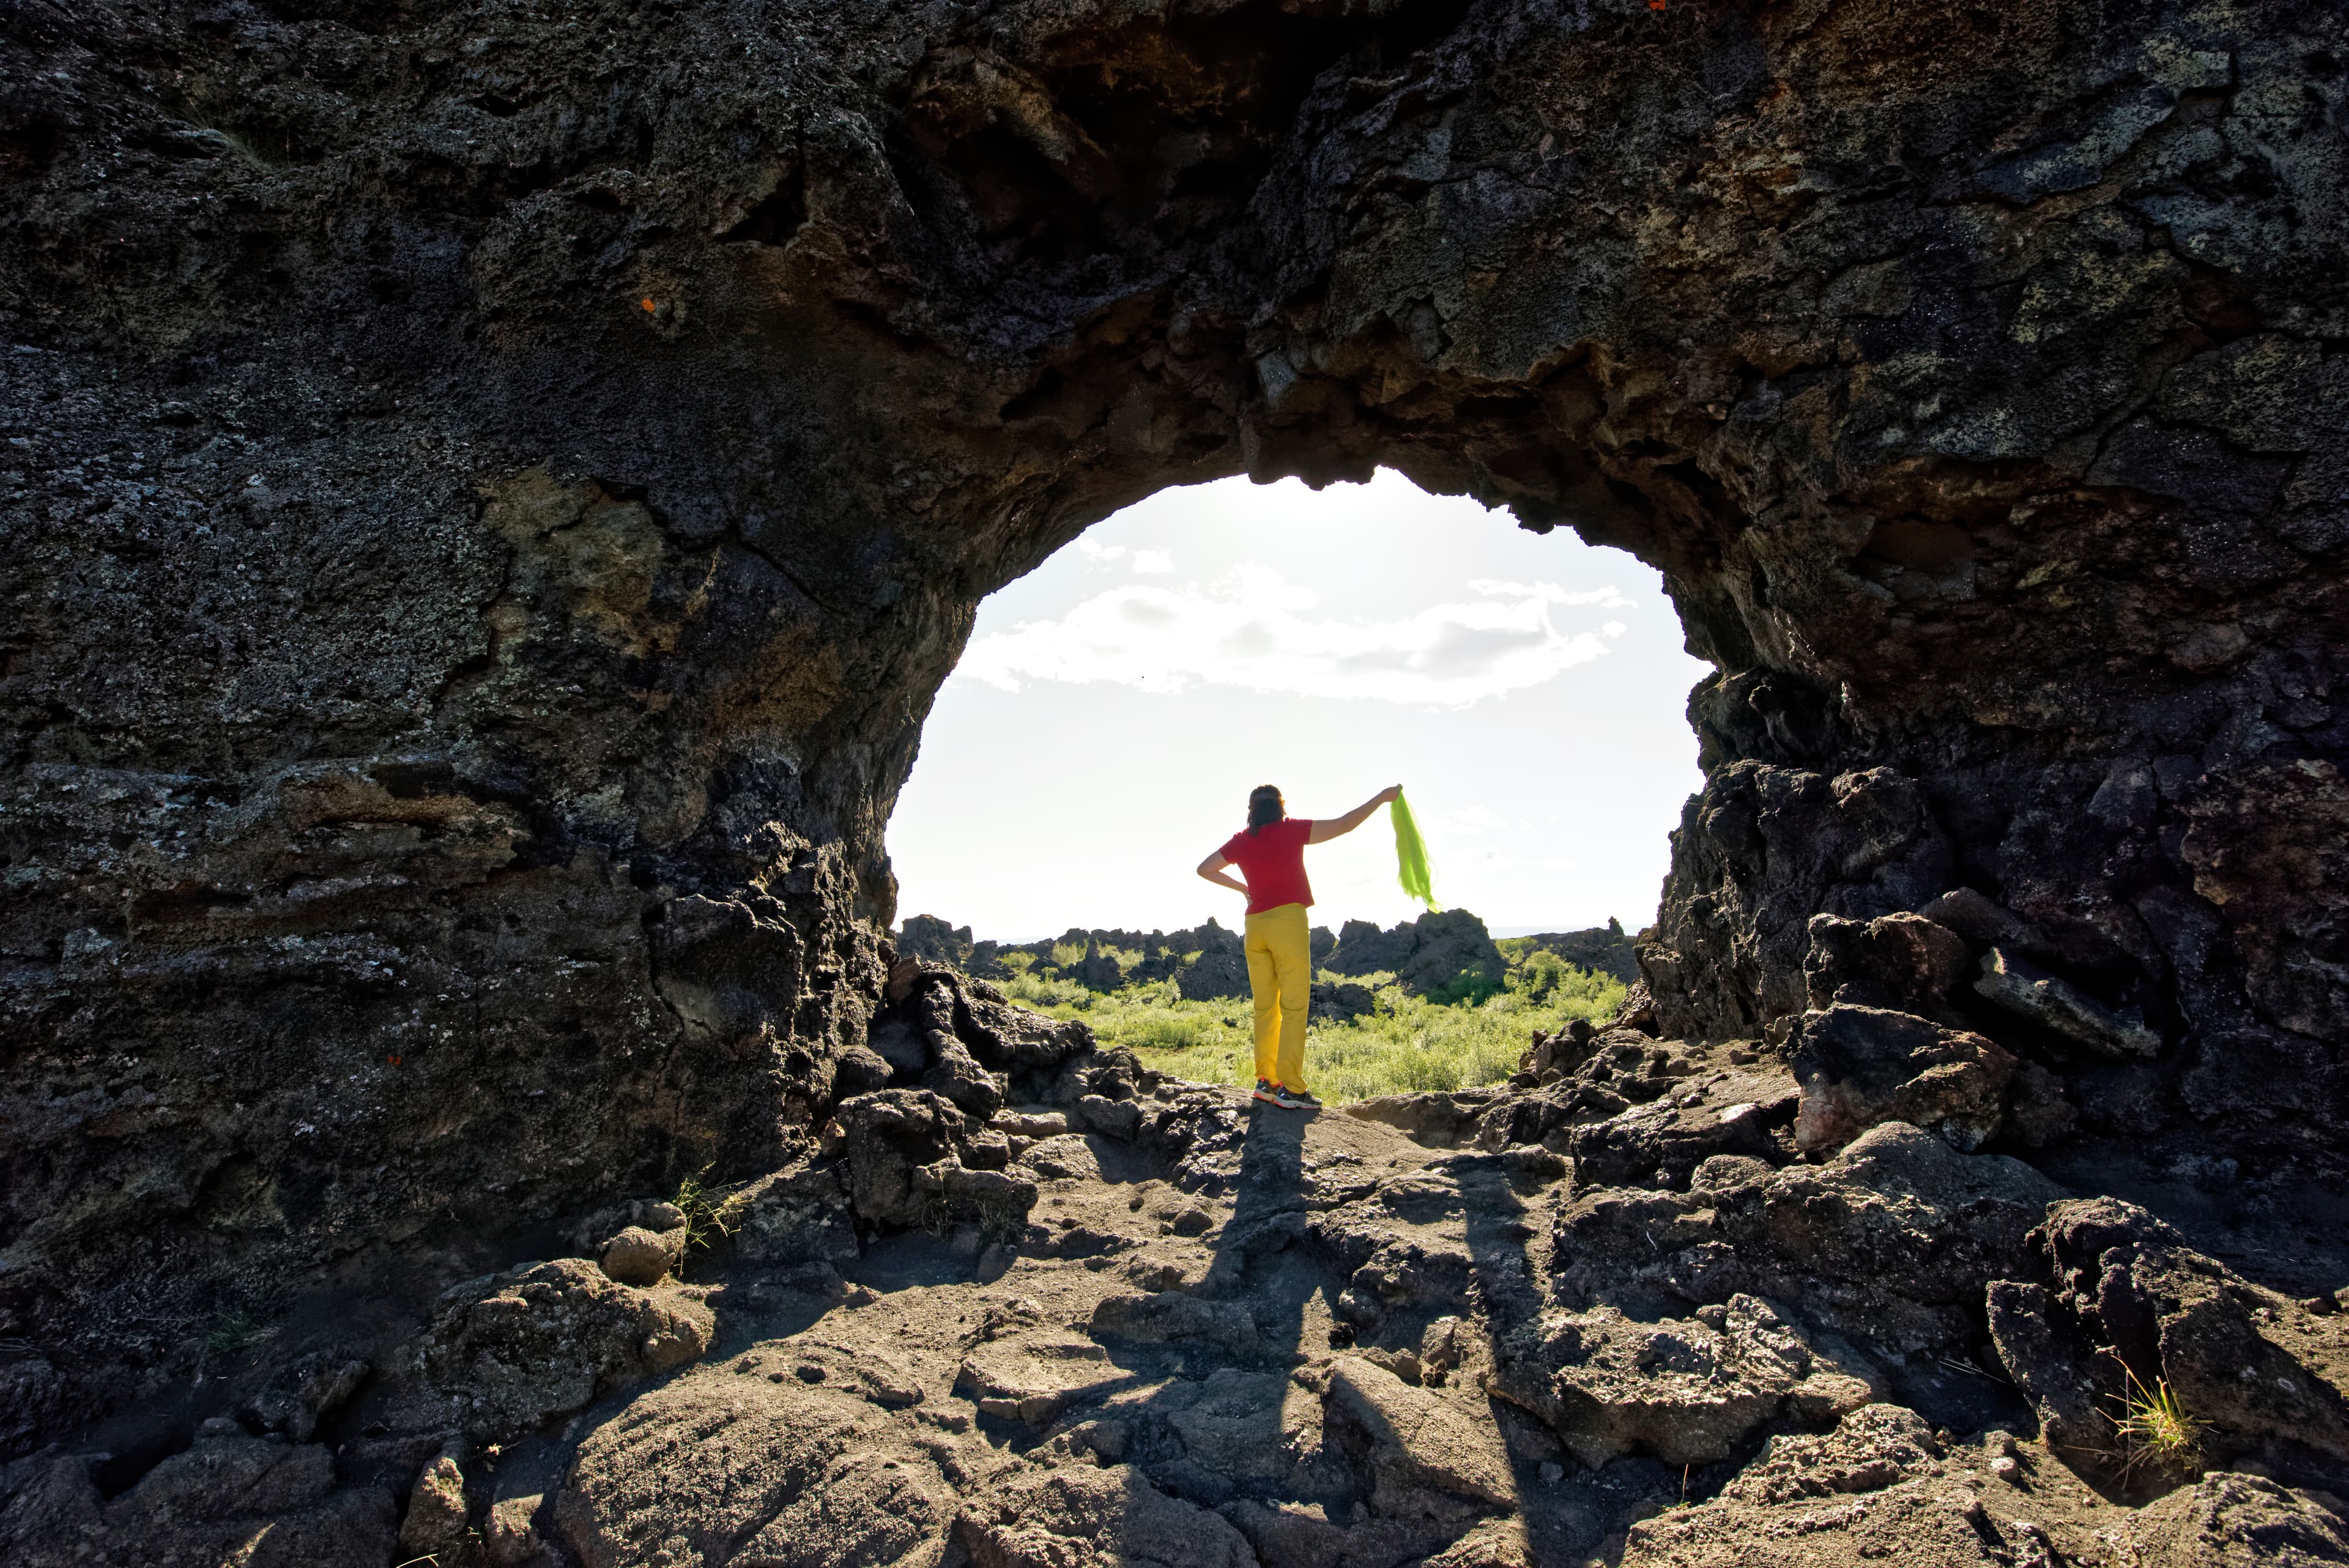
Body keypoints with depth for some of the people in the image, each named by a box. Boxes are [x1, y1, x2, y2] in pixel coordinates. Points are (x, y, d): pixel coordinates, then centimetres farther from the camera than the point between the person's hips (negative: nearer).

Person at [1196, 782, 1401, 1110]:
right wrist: (1382, 797, 6)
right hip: (1288, 920, -5)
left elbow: (1204, 869, 20)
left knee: (1266, 1006, 10)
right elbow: (1344, 824, -2)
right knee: (1293, 1007, -5)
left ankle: (1266, 1080, 10)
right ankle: (1290, 1088, -9)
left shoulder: (1240, 841, 10)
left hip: (1255, 924, 5)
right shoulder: (1291, 830, -2)